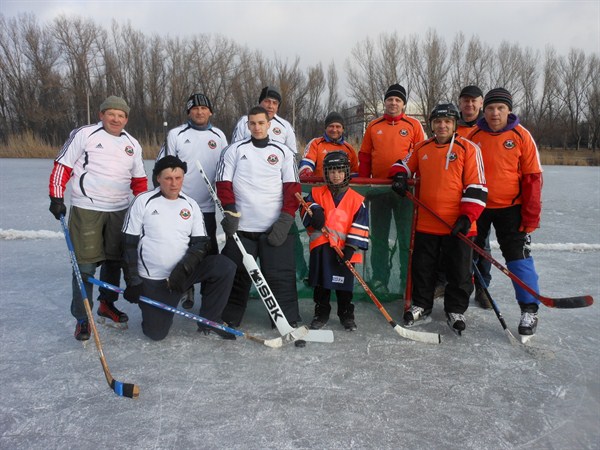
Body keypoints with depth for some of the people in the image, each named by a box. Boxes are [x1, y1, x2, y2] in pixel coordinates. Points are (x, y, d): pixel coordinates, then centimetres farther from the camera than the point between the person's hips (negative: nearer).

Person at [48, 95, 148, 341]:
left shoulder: (132, 144, 10)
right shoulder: (84, 135, -5)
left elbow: (139, 180, 17)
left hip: (118, 210, 5)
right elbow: (62, 166, -4)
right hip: (86, 208, -5)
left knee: (114, 259, 13)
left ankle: (107, 304, 32)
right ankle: (82, 318, 5)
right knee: (86, 263, -6)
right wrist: (56, 197, -11)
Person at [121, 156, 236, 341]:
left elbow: (201, 243, 0)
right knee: (156, 332, -6)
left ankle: (209, 320, -3)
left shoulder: (191, 205, 3)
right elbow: (129, 243, -4)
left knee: (225, 267, -21)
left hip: (183, 272, 3)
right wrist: (132, 282, -6)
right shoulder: (143, 201, -6)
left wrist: (184, 267, -18)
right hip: (152, 280, -2)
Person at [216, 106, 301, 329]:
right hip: (242, 227, 1)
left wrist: (285, 219, -7)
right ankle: (228, 319, 22)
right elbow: (224, 183, 5)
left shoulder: (283, 152, 8)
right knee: (236, 275, 7)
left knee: (281, 276, 0)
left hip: (275, 227, 0)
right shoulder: (234, 150, 8)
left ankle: (289, 321, 12)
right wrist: (230, 212, -7)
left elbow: (292, 187, 3)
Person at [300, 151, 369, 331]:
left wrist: (351, 247, -9)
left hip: (344, 249, -1)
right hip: (321, 247, 2)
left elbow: (360, 226, -2)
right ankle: (321, 313, 28)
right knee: (321, 284, 12)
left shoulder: (357, 199, 0)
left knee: (344, 286, 10)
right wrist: (313, 210, -17)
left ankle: (346, 314, 28)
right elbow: (306, 207, 6)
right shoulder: (316, 193, 5)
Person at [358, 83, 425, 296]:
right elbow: (364, 157, 11)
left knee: (407, 237, 2)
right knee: (379, 237, 8)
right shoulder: (373, 126, 11)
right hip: (378, 189, 2)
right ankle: (379, 280, 18)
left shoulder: (414, 125, 5)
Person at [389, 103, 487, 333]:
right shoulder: (422, 148, 9)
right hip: (426, 222, 4)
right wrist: (400, 176, -1)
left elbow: (476, 186, -6)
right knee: (422, 267, 13)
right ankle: (421, 305, 32)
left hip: (457, 224, -3)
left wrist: (467, 216, -14)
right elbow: (404, 165, 23)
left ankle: (455, 309, 26)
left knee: (459, 270, 7)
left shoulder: (468, 148, -3)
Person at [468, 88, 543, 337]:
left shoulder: (521, 136, -5)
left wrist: (531, 216, -8)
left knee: (518, 255, -4)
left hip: (510, 207, -2)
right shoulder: (473, 136, -2)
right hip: (477, 206, 2)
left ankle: (529, 310, 8)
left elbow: (533, 176, -4)